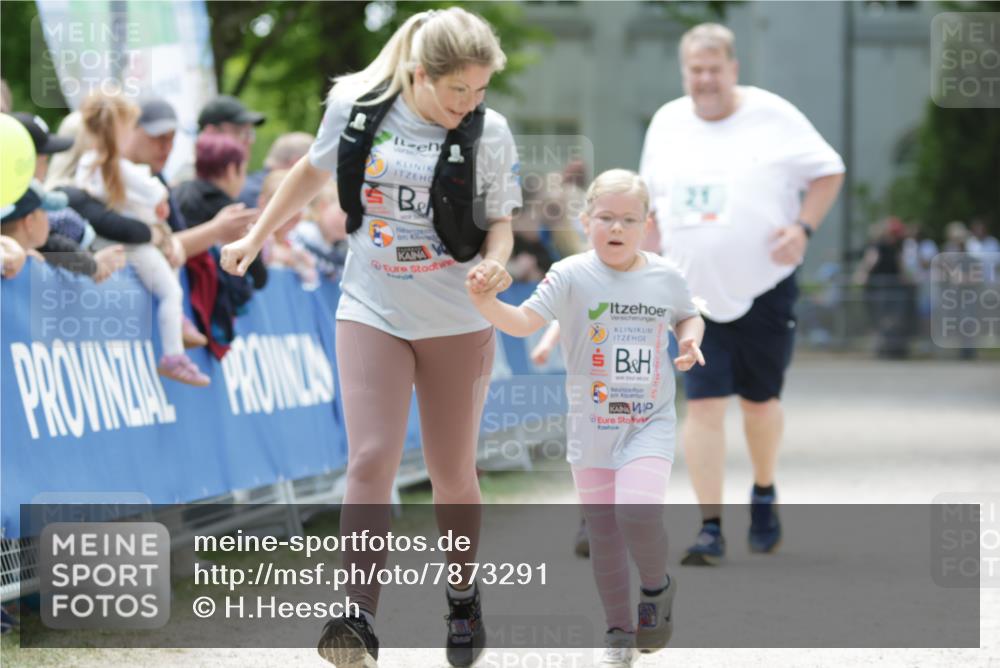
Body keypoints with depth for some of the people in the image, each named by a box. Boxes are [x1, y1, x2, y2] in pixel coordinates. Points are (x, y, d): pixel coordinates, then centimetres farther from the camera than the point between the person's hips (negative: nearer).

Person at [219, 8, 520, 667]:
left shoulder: (490, 132, -10)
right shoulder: (355, 107, -7)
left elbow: (500, 221, 0)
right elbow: (314, 170, 12)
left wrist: (494, 263, -22)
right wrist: (256, 237, 16)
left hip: (457, 322, 0)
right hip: (372, 312, 0)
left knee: (453, 474, 9)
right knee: (371, 460, -16)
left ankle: (464, 597, 33)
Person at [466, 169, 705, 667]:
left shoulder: (665, 277, -1)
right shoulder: (572, 276, -9)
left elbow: (688, 316, 19)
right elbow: (526, 321, -19)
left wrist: (690, 338, -3)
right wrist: (489, 306, -37)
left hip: (650, 424, 0)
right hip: (591, 425, 0)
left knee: (639, 513, -21)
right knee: (602, 533, 6)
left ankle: (657, 587, 10)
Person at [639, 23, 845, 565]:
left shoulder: (773, 116, -4)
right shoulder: (667, 123, 7)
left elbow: (828, 172, 2)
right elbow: (653, 200, 19)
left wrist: (802, 227, -13)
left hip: (765, 287, -2)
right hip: (695, 291, 2)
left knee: (759, 399, 7)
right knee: (703, 403, -8)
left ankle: (764, 493, 35)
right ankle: (710, 526, -6)